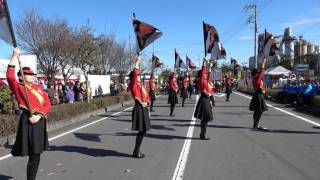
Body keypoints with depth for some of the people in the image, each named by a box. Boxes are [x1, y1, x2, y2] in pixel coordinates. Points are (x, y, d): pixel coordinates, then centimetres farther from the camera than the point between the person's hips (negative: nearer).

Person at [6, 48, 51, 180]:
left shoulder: (39, 88, 16)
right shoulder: (18, 87, 1)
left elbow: (48, 103, 7)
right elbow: (10, 75, -18)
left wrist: (39, 115, -10)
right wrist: (15, 55, -15)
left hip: (40, 122, 6)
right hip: (28, 122, -6)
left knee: (36, 153, 17)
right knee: (34, 155, -4)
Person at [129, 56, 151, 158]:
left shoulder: (140, 85, 17)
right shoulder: (133, 84, -7)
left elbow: (146, 96, 18)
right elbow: (134, 74, -22)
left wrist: (146, 102, 0)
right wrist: (137, 62, -15)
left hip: (144, 109, 9)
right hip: (139, 109, -9)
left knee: (143, 131, 12)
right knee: (142, 131, -5)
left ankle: (137, 151, 23)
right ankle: (136, 152, 7)